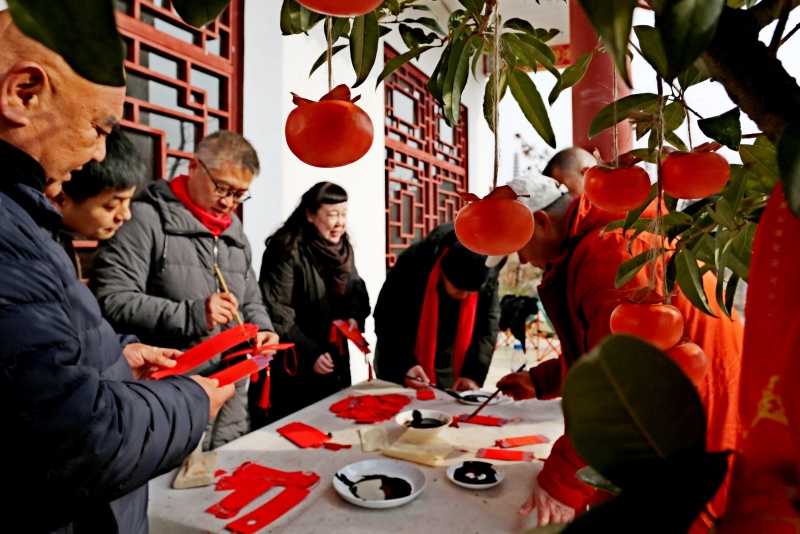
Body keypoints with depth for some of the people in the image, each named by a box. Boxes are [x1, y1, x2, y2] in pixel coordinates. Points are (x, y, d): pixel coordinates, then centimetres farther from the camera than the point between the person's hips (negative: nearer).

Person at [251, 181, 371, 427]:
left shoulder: (343, 247, 9)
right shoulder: (287, 250, -15)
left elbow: (356, 290, 16)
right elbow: (277, 314, -18)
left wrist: (355, 316, -6)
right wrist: (310, 353, -19)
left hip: (334, 364, 7)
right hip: (292, 367, -6)